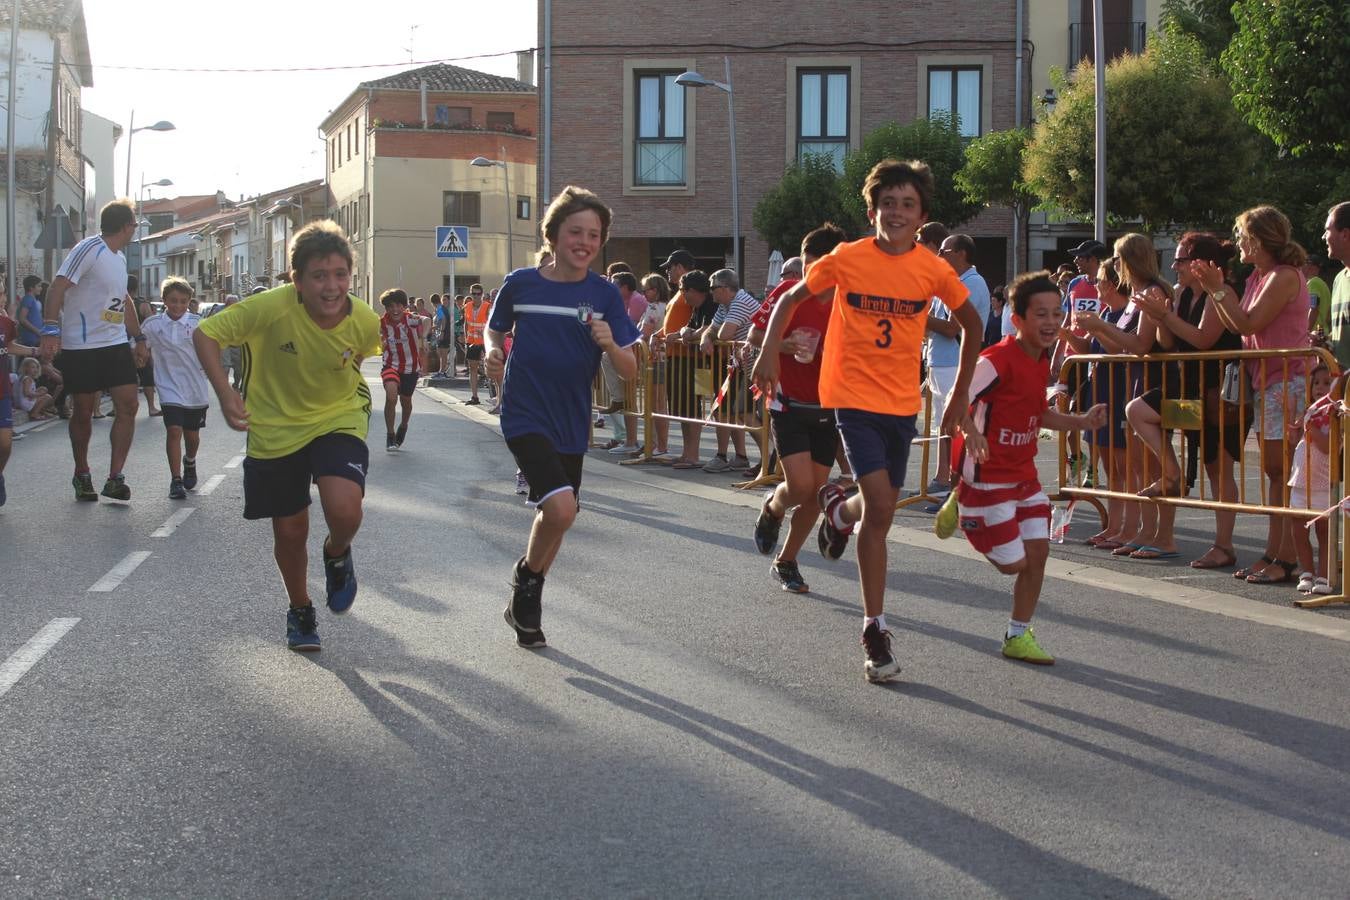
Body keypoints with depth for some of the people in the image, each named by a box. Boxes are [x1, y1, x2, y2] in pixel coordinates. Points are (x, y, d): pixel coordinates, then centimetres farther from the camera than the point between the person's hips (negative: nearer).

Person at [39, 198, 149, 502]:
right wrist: (51, 329, -29)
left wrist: (139, 339, 24)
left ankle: (115, 478, -2)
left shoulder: (119, 258, 14)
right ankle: (81, 475, 21)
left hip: (117, 344, 7)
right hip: (82, 348, -7)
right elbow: (58, 287, -19)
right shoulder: (88, 249, -12)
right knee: (83, 412, 5)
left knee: (128, 406, -4)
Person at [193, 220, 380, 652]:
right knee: (290, 532, 9)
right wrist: (225, 394, -28)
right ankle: (300, 610, 38)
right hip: (275, 428, 0)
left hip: (337, 421, 0)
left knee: (344, 510, -25)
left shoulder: (365, 321, -19)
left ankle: (337, 555, 12)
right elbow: (205, 333, -16)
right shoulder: (272, 308, -27)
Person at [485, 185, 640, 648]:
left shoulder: (604, 294, -3)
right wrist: (493, 352, -8)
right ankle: (527, 576, 7)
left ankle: (524, 606, 38)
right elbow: (495, 329, 14)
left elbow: (630, 372, -5)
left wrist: (610, 345, -25)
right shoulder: (521, 284, -5)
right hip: (525, 415, -3)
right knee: (561, 507, -22)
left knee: (555, 514, 15)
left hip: (571, 422, 4)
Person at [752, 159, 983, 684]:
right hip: (853, 397, -3)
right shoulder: (847, 259, -7)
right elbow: (791, 299, 7)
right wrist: (769, 353, -5)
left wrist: (961, 393, 11)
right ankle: (876, 631, -4)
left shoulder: (934, 270, -3)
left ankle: (839, 509, 48)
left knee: (880, 514, 9)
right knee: (880, 505, -16)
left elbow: (971, 324, 13)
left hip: (901, 403, 3)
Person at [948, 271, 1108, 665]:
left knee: (1038, 551, 2)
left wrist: (1081, 421, 8)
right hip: (986, 476, -8)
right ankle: (961, 508, 24)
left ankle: (1018, 637, 17)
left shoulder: (1042, 360, 6)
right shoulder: (998, 360, -22)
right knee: (1014, 562, -2)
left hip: (1023, 473, 8)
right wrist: (971, 431, -46)